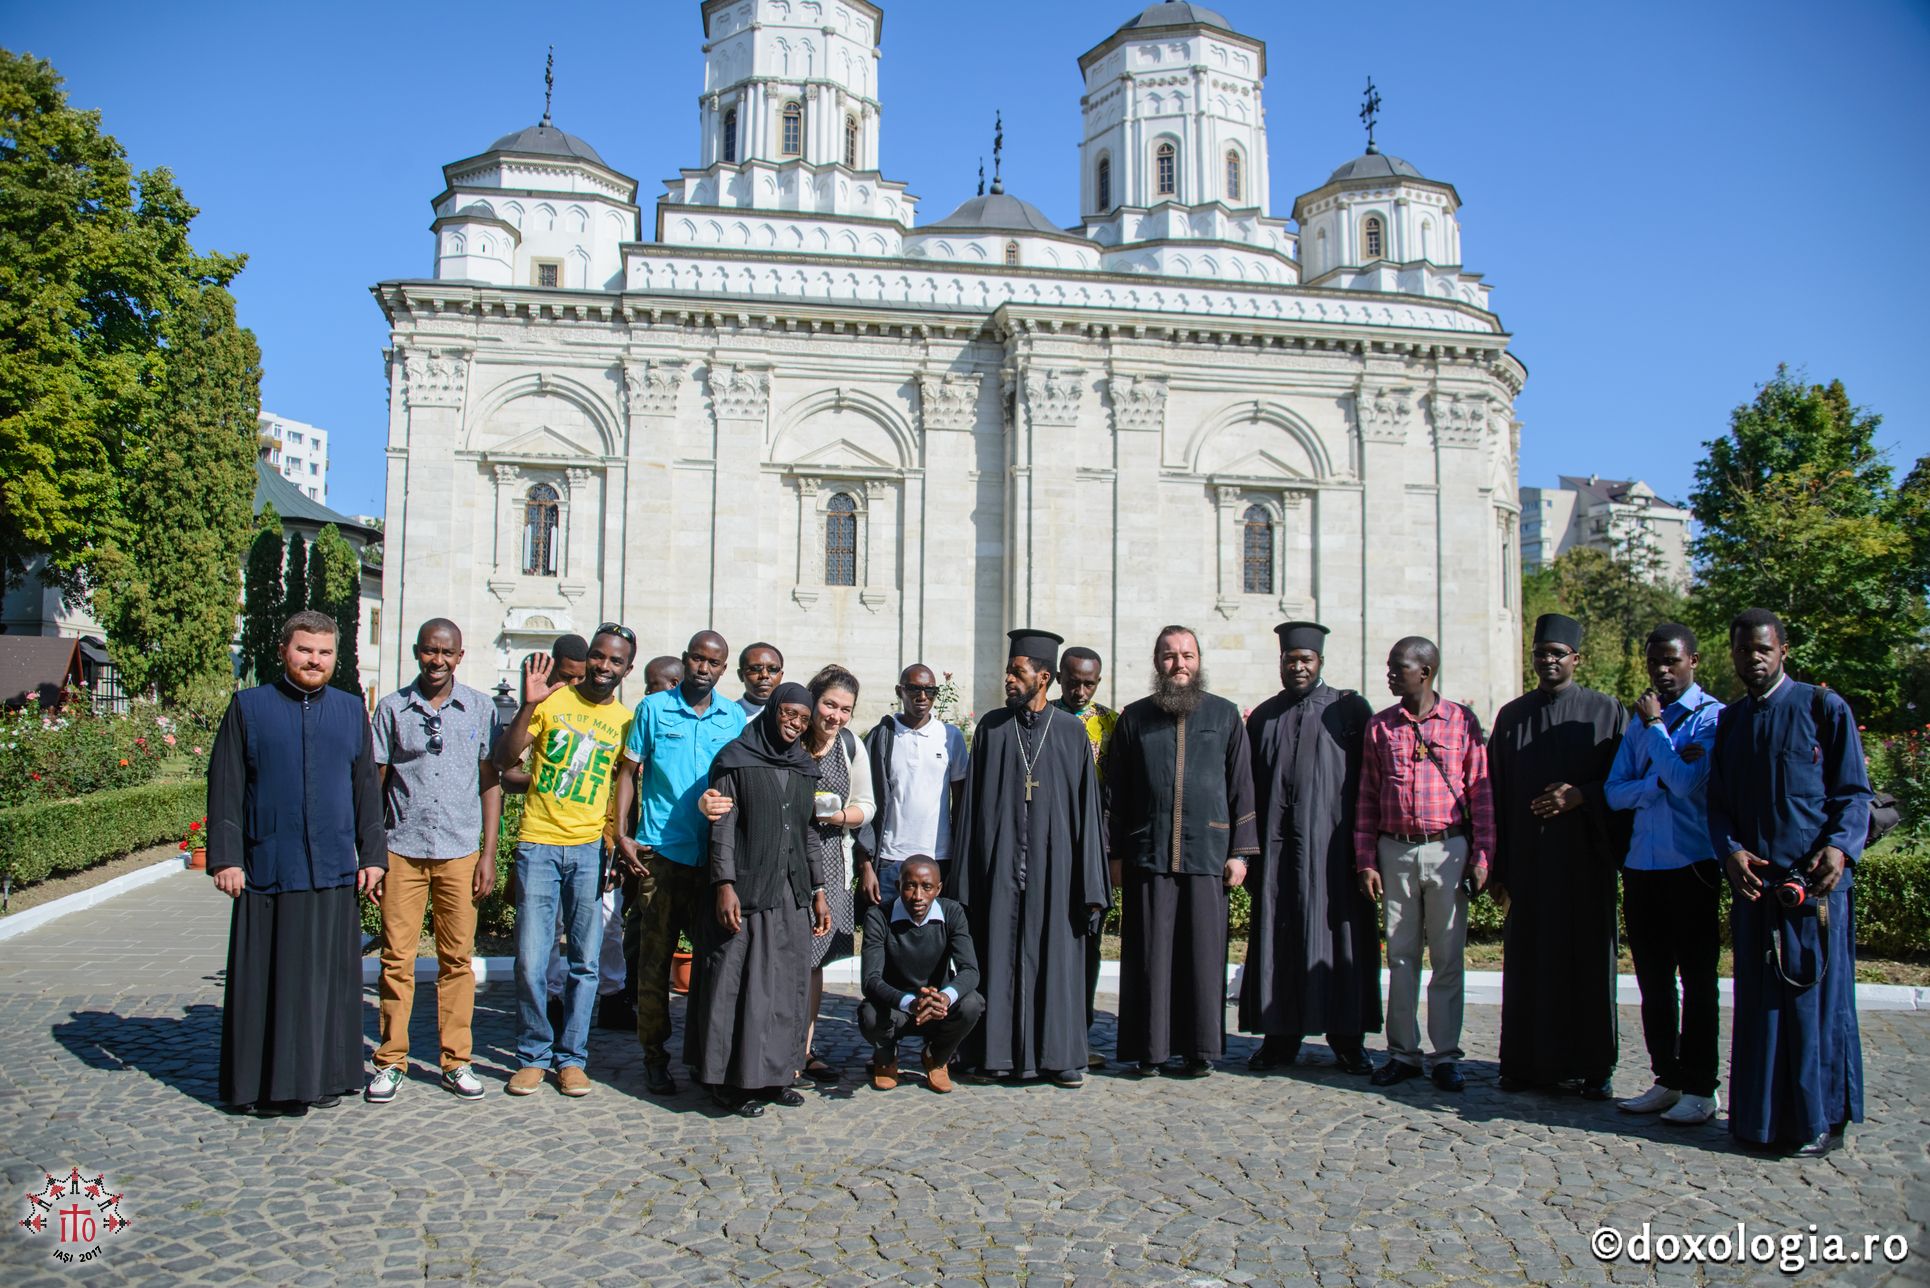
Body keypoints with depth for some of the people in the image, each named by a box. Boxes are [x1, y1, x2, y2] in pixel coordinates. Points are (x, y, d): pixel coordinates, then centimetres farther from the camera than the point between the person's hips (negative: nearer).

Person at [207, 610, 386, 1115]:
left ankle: (323, 1077, 18)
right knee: (265, 977, 3)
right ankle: (261, 1084, 15)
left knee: (329, 977, 7)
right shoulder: (249, 707, 3)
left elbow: (366, 789, 12)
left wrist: (373, 855, 7)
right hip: (267, 871, -2)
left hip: (333, 872, 2)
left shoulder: (351, 712, 10)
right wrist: (225, 857, -6)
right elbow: (225, 788, 1)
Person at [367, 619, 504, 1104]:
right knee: (396, 959, 2)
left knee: (457, 959, 5)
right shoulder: (392, 708, 5)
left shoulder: (480, 708, 5)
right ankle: (391, 1062, 14)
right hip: (402, 851, 0)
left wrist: (489, 854, 1)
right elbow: (375, 782, 7)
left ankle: (456, 1061, 14)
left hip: (460, 853, 0)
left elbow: (490, 782, 7)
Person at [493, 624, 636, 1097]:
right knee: (530, 961, -1)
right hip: (538, 844, -1)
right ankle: (533, 1054, 16)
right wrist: (528, 705, -17)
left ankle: (571, 1057, 18)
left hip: (590, 849, 1)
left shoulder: (626, 721, 8)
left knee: (585, 961, 5)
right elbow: (503, 761, -4)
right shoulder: (552, 700, 3)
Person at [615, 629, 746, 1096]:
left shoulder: (735, 717, 8)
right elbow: (629, 772, 6)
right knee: (655, 955, 2)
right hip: (660, 851, -2)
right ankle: (654, 1054, 13)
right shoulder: (654, 708, 3)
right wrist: (622, 834, -3)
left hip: (715, 854, 2)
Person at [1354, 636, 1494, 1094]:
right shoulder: (1379, 726, 7)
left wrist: (1482, 857, -4)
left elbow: (1480, 791, 1)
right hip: (1395, 852, 2)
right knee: (1400, 955, 6)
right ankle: (1403, 1053, 14)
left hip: (1448, 850, -2)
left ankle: (1446, 1056, 12)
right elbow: (1367, 797, 8)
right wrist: (1365, 860, 3)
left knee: (1448, 956, 3)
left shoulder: (1462, 721, 2)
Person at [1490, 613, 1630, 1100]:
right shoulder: (1511, 717, 9)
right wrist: (1498, 864, 3)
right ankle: (1527, 1062, 13)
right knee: (1529, 961, 4)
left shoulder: (1605, 712, 3)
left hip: (1585, 859, -2)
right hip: (1528, 858, 2)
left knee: (1588, 959, 3)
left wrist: (1581, 796, -17)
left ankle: (1591, 1065, 13)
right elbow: (1497, 794, 8)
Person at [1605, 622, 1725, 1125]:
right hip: (1642, 866, 6)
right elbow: (1614, 792, 4)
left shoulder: (1712, 717, -5)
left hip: (1691, 866, -6)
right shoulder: (1639, 719, 12)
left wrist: (1655, 726, -10)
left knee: (1697, 979, 4)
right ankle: (1667, 1079, 23)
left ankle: (1700, 1087, 14)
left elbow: (1687, 782, -19)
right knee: (1653, 981, 12)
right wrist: (1663, 778, -12)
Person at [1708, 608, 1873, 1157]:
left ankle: (1821, 1118, 12)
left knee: (1817, 997, 0)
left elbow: (1855, 791, -2)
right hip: (1753, 881, 4)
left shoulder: (1823, 708, 1)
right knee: (1759, 1003, 7)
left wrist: (1841, 845, -19)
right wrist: (1730, 850, -5)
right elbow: (1718, 803, 14)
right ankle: (1762, 1117, 16)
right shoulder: (1730, 720, 14)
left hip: (1815, 881, -4)